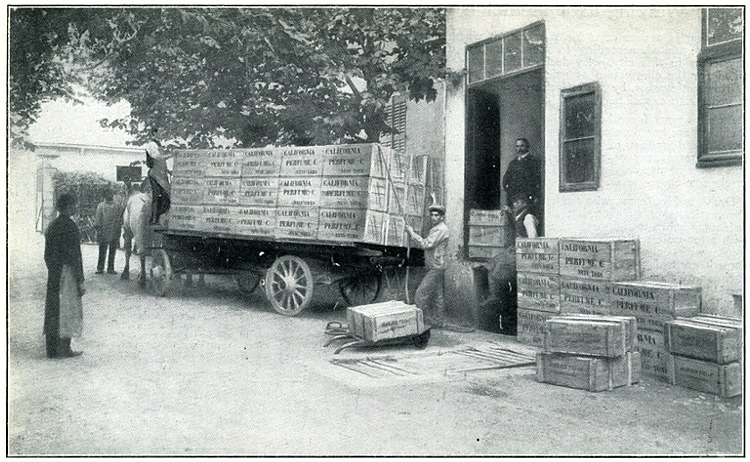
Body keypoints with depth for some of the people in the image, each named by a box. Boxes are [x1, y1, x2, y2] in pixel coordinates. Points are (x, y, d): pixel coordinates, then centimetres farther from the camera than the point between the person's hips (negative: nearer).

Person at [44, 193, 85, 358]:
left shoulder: (52, 225, 11)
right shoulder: (69, 226, -15)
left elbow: (48, 255, 15)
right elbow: (74, 256, -18)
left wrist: (53, 271, 21)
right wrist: (80, 281, -16)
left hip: (53, 274, 9)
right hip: (67, 273, -9)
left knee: (53, 310, 12)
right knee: (67, 311, -1)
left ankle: (52, 349, 19)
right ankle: (63, 349, 4)